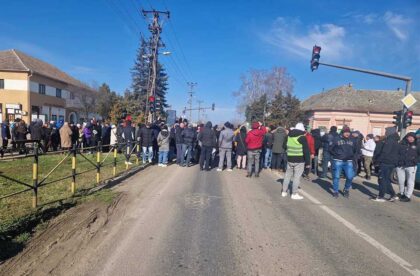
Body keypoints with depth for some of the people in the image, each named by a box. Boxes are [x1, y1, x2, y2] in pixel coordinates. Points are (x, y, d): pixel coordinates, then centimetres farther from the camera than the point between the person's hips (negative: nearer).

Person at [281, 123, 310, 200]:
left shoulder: (289, 136, 8)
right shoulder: (302, 137, -10)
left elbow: (285, 147, 19)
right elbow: (306, 151, -10)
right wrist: (308, 162, -6)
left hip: (290, 159, 6)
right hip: (299, 160, -6)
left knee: (287, 175, 14)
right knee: (297, 177, -1)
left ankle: (284, 192, 21)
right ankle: (294, 194, 3)